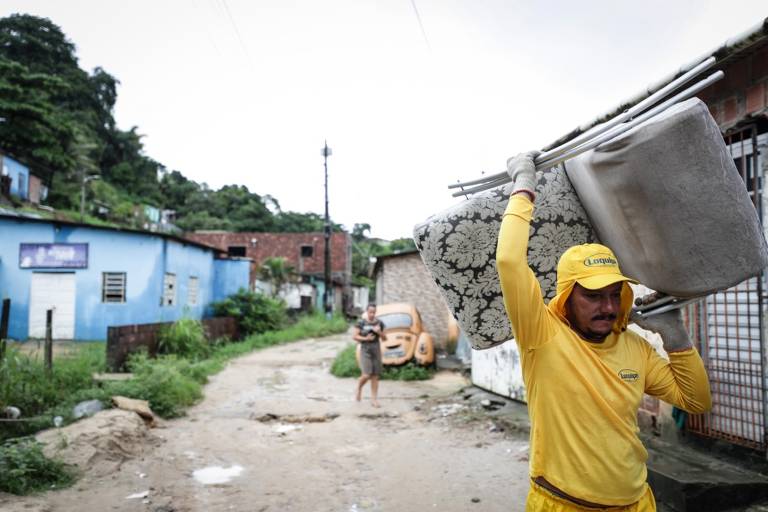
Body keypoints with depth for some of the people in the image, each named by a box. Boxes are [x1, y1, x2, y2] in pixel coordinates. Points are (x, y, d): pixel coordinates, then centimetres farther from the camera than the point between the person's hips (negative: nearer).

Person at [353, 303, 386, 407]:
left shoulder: (379, 323, 4)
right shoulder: (361, 322, -6)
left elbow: (384, 338, 9)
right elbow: (354, 336, -5)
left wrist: (379, 332, -10)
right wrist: (365, 338, -16)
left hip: (376, 350, 3)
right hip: (365, 350, -3)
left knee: (375, 376, 4)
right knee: (366, 375, -13)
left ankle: (374, 399, 11)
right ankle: (359, 389, 18)